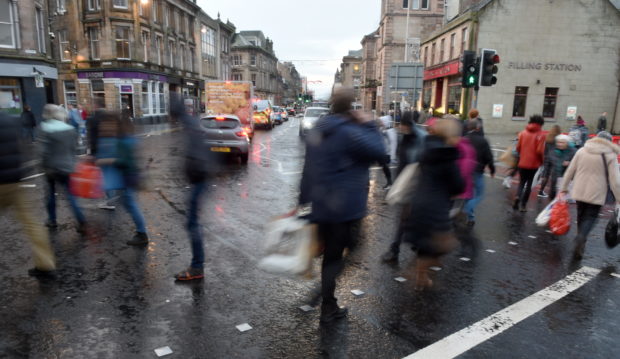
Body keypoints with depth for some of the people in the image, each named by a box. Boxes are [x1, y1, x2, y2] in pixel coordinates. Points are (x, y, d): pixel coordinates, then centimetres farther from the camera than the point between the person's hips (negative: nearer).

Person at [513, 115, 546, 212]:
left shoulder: (523, 132, 2)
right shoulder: (540, 135, -8)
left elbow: (518, 147, 1)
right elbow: (540, 150, -14)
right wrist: (541, 160, 4)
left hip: (522, 163, 2)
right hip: (533, 163, -2)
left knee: (522, 182, 16)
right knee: (529, 184, 11)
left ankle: (518, 197, -11)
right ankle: (523, 205, 13)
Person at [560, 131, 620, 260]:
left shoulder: (581, 151, 3)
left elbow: (569, 172, 4)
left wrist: (563, 189, 12)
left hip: (579, 192, 3)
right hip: (596, 194, -3)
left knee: (581, 216, 18)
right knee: (590, 217, 3)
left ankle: (580, 243, 26)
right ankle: (581, 238, -24)